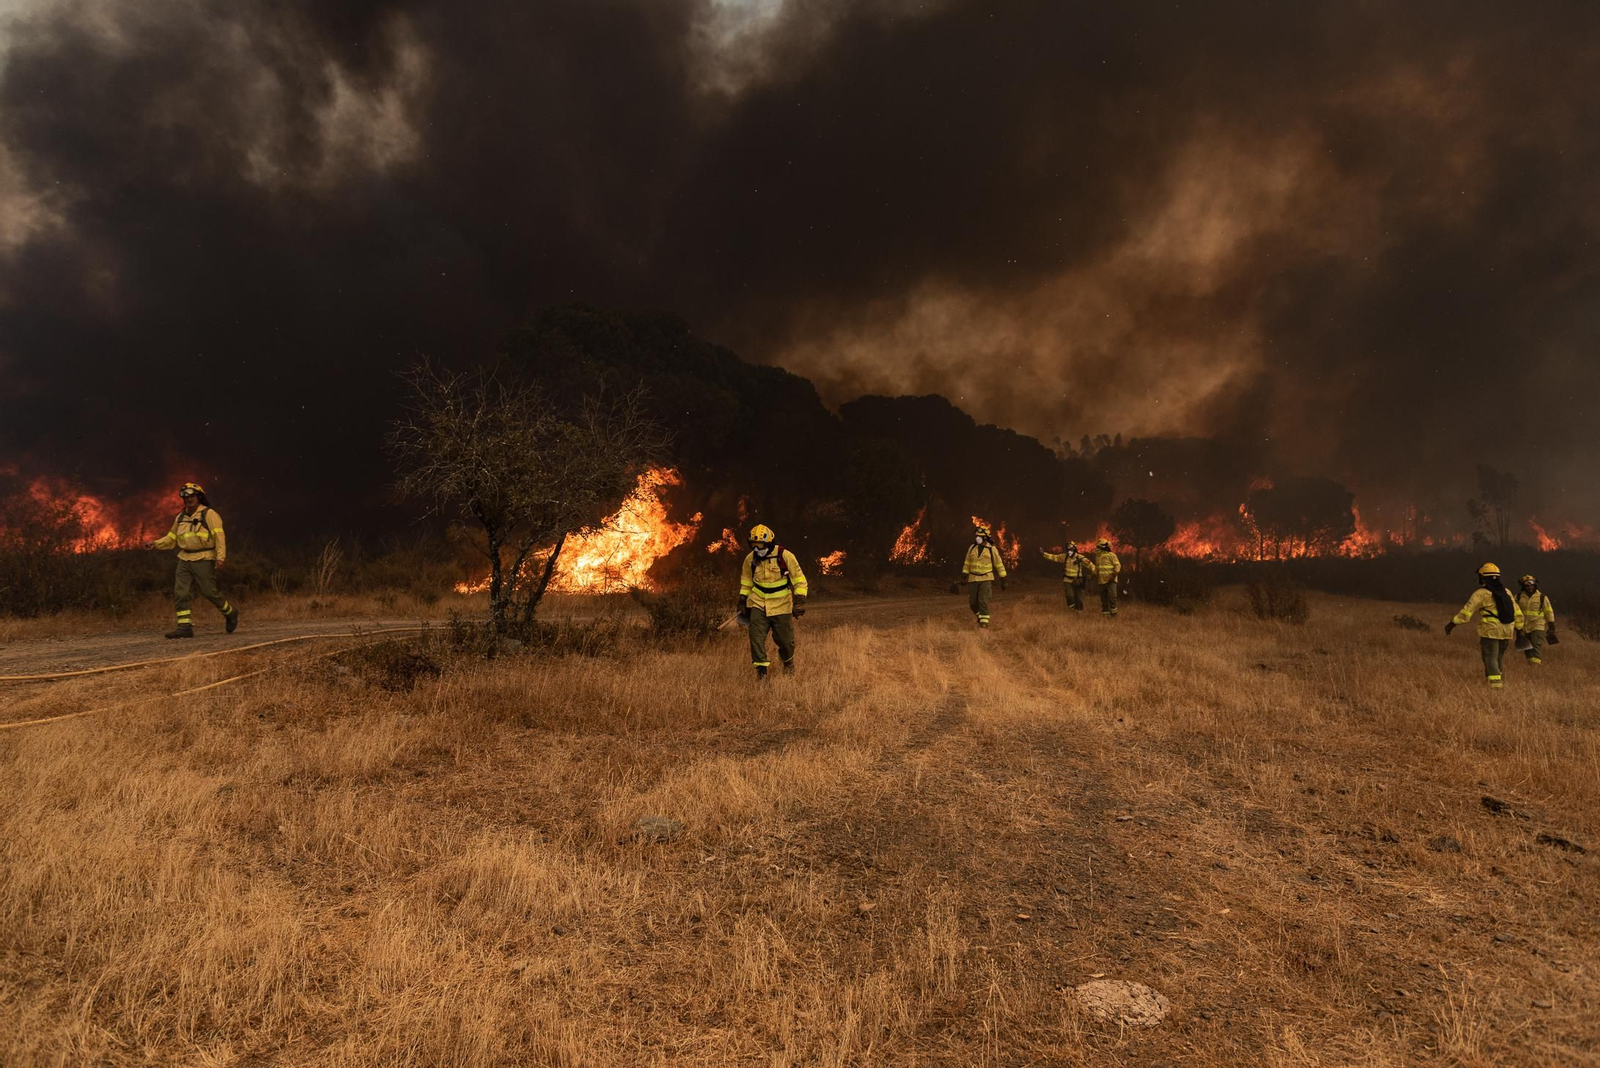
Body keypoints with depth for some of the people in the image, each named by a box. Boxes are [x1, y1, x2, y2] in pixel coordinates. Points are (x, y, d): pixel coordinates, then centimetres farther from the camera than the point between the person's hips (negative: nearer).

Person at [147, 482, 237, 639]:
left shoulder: (209, 514, -5)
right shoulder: (180, 517, 15)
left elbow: (219, 536, -12)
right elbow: (171, 538, 21)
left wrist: (221, 557, -20)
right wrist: (156, 543, 3)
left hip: (204, 560, -6)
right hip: (184, 560, 6)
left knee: (209, 592, -3)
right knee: (181, 593, -3)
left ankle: (230, 613, 19)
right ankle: (184, 626, -2)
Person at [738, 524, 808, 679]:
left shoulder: (785, 556, -11)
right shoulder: (750, 559, 1)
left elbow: (799, 580, -7)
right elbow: (746, 581, 18)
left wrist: (800, 601, -14)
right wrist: (742, 600, 13)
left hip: (781, 605, -2)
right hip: (758, 604, 2)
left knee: (785, 640, 5)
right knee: (756, 637, -11)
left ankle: (788, 662, 35)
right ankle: (761, 668, 1)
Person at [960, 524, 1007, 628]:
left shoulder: (992, 549, -8)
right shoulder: (972, 547, 2)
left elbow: (999, 564, -3)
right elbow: (967, 563, 11)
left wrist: (1003, 580, -4)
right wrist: (963, 576, 9)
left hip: (986, 579, -4)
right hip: (973, 579, 4)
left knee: (983, 601, -16)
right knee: (973, 603, 4)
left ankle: (984, 624, -9)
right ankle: (980, 617, 31)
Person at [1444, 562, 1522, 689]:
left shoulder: (1481, 593, -8)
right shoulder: (1506, 592, 12)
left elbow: (1466, 611, -14)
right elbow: (1517, 613, 18)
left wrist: (1452, 623, -11)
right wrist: (1518, 628, 28)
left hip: (1490, 631, -6)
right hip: (1507, 632, 6)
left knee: (1490, 659, -3)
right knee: (1498, 658, 18)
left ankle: (1495, 684, -12)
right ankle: (1499, 680, 24)